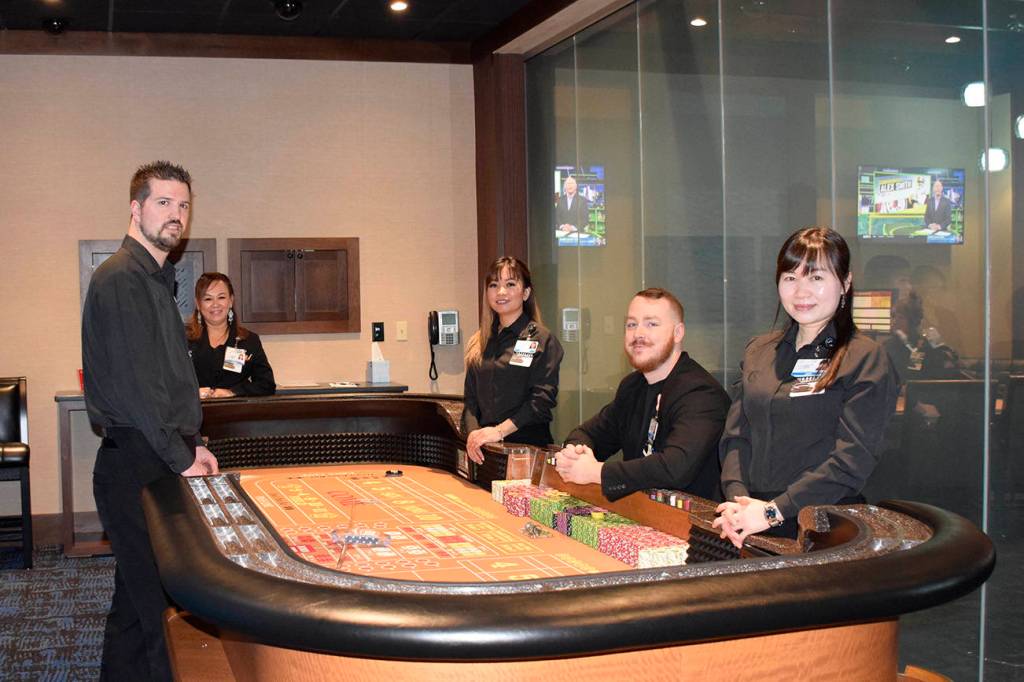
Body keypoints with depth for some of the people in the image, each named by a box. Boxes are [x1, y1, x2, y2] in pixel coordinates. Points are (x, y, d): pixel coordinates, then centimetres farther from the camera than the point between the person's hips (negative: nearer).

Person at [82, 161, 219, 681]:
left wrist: (191, 443, 16)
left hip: (160, 459, 10)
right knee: (150, 601, -7)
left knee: (136, 598, 16)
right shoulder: (121, 278, -13)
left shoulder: (156, 280, 18)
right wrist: (181, 458, -14)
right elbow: (134, 383, -19)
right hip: (136, 466, -10)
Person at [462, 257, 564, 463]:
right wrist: (473, 432, -8)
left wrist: (500, 431, -18)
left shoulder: (541, 339, -3)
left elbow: (543, 398, -12)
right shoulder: (479, 343, 14)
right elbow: (471, 399, 11)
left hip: (528, 444, -4)